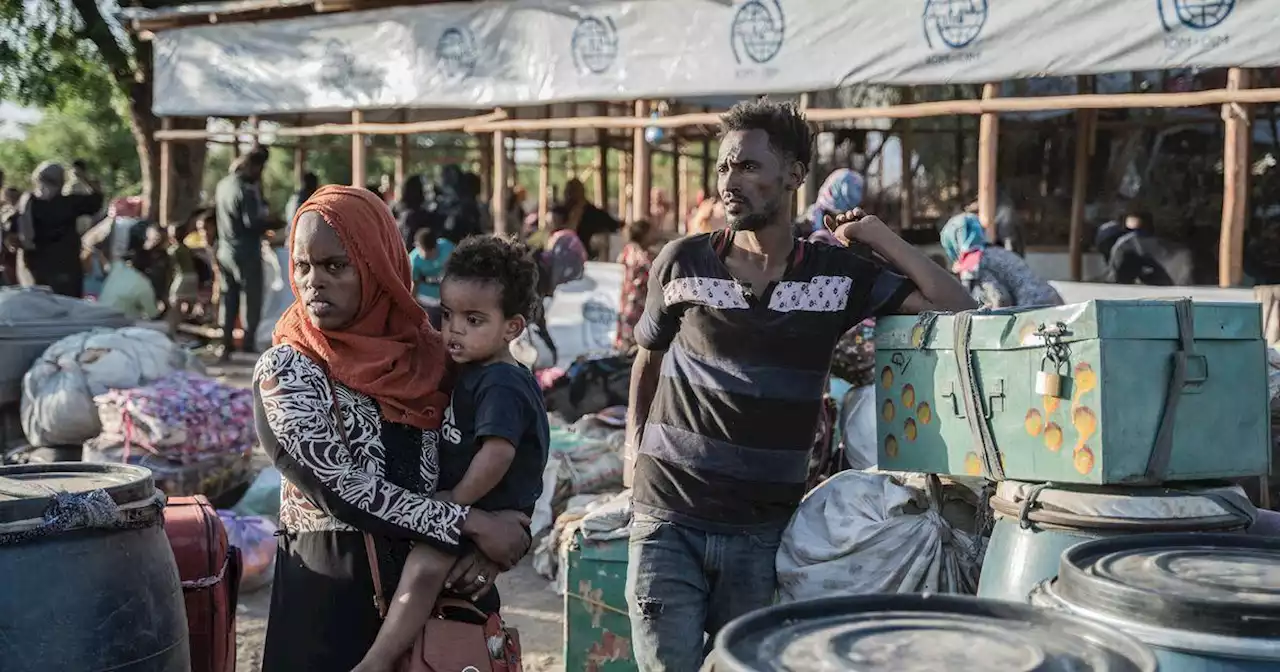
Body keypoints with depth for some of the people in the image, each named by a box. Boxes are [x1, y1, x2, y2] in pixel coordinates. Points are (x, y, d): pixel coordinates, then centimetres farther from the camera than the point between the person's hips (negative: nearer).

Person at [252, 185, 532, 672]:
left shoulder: (428, 353, 0)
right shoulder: (285, 371, -10)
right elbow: (339, 488, -20)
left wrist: (496, 540, -13)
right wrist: (474, 526, -20)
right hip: (332, 598, -3)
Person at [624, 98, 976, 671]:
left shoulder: (837, 276, 0)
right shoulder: (682, 263, 1)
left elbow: (957, 310, -5)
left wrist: (876, 234, -5)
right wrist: (635, 446, 6)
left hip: (762, 530, 1)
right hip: (668, 519, 0)